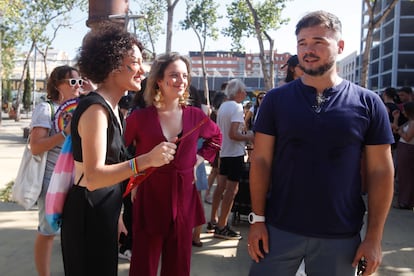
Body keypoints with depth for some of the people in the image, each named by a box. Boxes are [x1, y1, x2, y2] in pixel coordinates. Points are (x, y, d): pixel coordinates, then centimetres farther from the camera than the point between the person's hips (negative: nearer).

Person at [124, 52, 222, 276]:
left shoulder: (195, 116, 2)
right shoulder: (139, 117, -7)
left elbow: (216, 136, 21)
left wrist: (200, 158, 9)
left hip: (183, 201, 3)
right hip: (149, 201, -3)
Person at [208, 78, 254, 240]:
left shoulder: (222, 106, 9)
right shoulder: (237, 107, -17)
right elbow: (233, 134, -25)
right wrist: (248, 137, -11)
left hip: (223, 152, 9)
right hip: (235, 153, -9)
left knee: (221, 186, 16)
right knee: (232, 189, -4)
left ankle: (213, 221, 24)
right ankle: (221, 227, 0)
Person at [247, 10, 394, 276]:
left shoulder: (368, 103, -2)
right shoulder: (276, 99, -1)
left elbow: (380, 171, -1)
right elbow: (261, 161, -1)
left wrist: (374, 237, -4)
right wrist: (257, 219, -5)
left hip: (341, 236, 0)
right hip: (279, 229, 0)